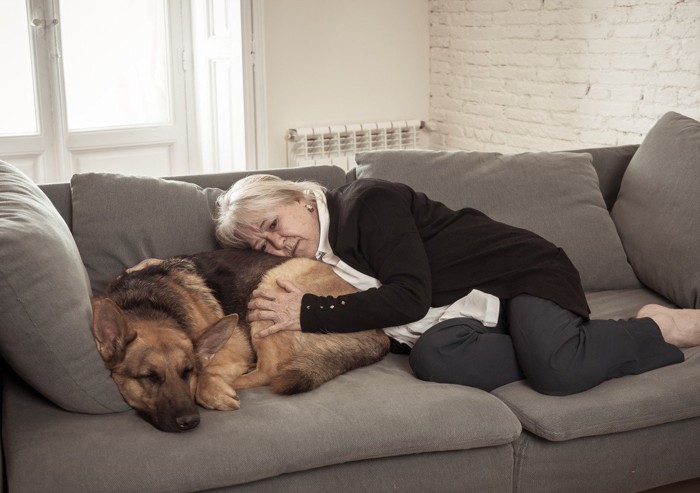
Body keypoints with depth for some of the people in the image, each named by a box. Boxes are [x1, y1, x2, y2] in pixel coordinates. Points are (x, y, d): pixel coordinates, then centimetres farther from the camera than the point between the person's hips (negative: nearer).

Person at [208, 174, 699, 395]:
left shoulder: (368, 204, -15)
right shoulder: (317, 256, 8)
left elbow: (410, 298, -23)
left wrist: (309, 313, -23)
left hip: (518, 268, -6)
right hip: (465, 317, 6)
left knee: (557, 369, -34)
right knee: (431, 355, -30)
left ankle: (660, 327, -4)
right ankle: (564, 343, -12)